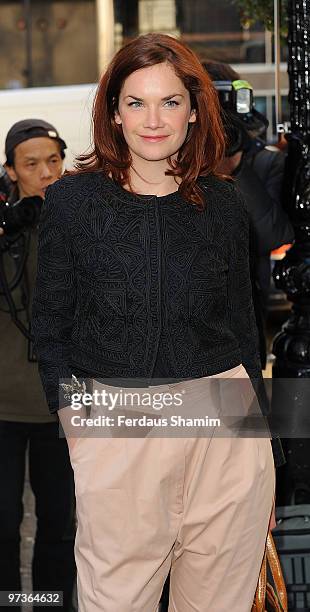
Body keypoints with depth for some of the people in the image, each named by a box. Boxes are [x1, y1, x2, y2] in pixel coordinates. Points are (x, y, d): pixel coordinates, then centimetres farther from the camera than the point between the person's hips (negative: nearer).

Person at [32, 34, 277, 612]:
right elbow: (50, 325, 7)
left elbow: (241, 324, 14)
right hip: (116, 424, -1)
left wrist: (258, 429, 14)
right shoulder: (71, 201, 3)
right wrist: (72, 413, -3)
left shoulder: (223, 205, 8)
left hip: (222, 420, 2)